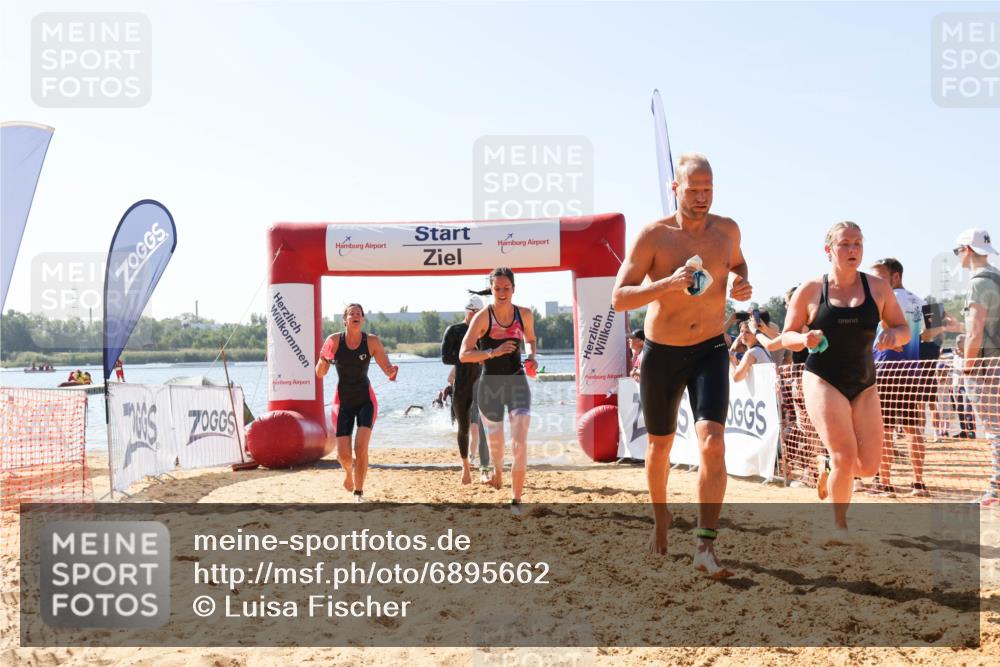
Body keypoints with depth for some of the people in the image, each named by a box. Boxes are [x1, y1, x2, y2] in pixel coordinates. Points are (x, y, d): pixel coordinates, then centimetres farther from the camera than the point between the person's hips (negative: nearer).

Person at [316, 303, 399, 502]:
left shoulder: (372, 341, -7)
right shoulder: (334, 340, -8)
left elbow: (388, 370, -4)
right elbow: (320, 374, -5)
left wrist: (392, 372, -27)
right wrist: (323, 361, -26)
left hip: (365, 399, 0)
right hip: (343, 402, 0)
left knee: (361, 447, -16)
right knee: (343, 455, -3)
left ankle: (359, 493, 0)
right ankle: (349, 471, 35)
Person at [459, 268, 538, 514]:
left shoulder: (525, 314, -2)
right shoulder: (482, 317, -12)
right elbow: (463, 355, -17)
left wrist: (531, 356, -2)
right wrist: (493, 352, -30)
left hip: (517, 382, 1)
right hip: (490, 385, -1)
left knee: (520, 443, -14)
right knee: (495, 442, 15)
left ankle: (516, 500, -6)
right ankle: (497, 471, 50)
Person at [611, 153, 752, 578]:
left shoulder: (727, 230, -1)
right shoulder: (653, 236, -12)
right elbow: (619, 299, -15)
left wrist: (741, 283, -1)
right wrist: (668, 283, -30)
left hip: (710, 351, 1)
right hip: (662, 353, -1)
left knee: (713, 443, -18)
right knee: (659, 446, 15)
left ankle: (705, 547, -15)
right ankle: (660, 518, 41)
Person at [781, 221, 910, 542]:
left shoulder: (878, 287, 3)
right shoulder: (810, 290, -3)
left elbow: (904, 329, 7)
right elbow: (787, 336, 3)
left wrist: (893, 334, -17)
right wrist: (804, 339, -20)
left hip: (864, 385, 4)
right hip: (823, 381, -3)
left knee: (869, 465, -2)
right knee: (846, 456, -15)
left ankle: (828, 466, 33)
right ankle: (838, 525, 9)